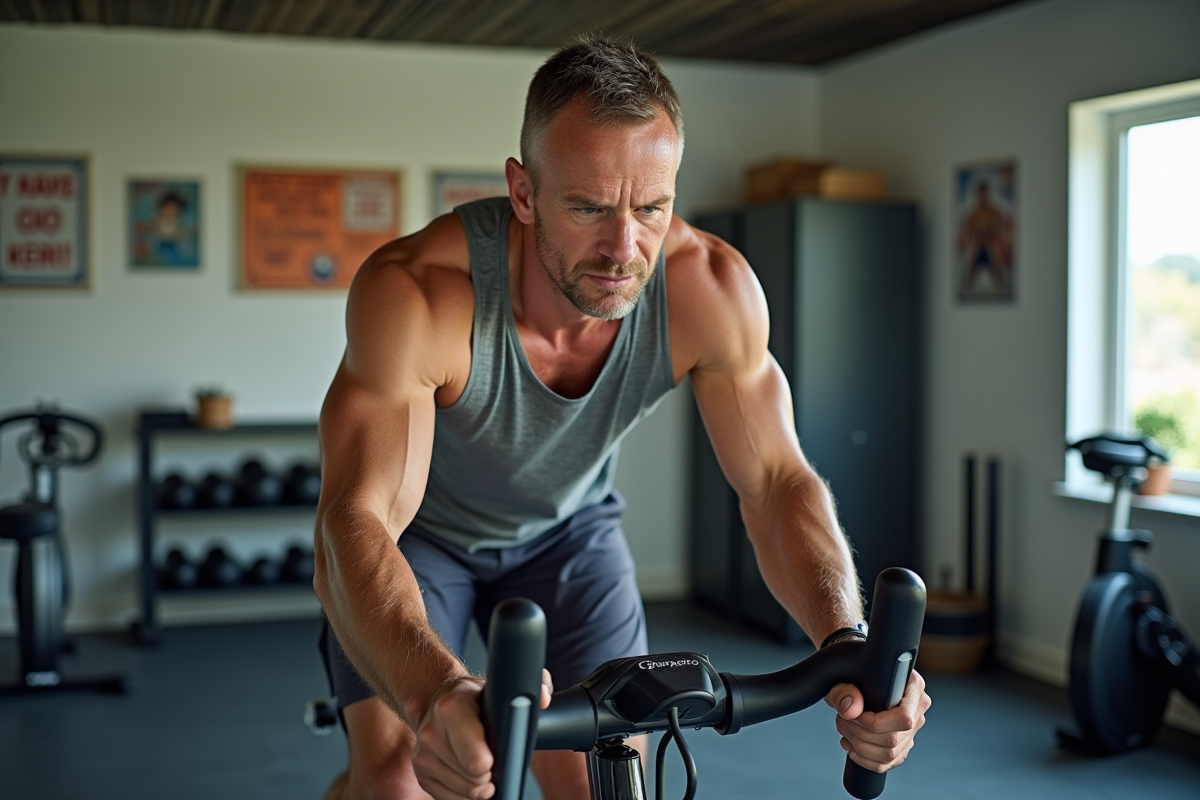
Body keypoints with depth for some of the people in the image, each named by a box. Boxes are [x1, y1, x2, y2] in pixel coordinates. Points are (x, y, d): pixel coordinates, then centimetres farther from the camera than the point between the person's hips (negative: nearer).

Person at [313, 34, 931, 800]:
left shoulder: (711, 287, -29)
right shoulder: (415, 290, -39)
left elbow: (778, 483, -22)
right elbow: (356, 522, -46)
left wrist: (848, 643, -40)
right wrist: (437, 691, -66)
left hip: (567, 525, 3)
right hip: (418, 525, -2)